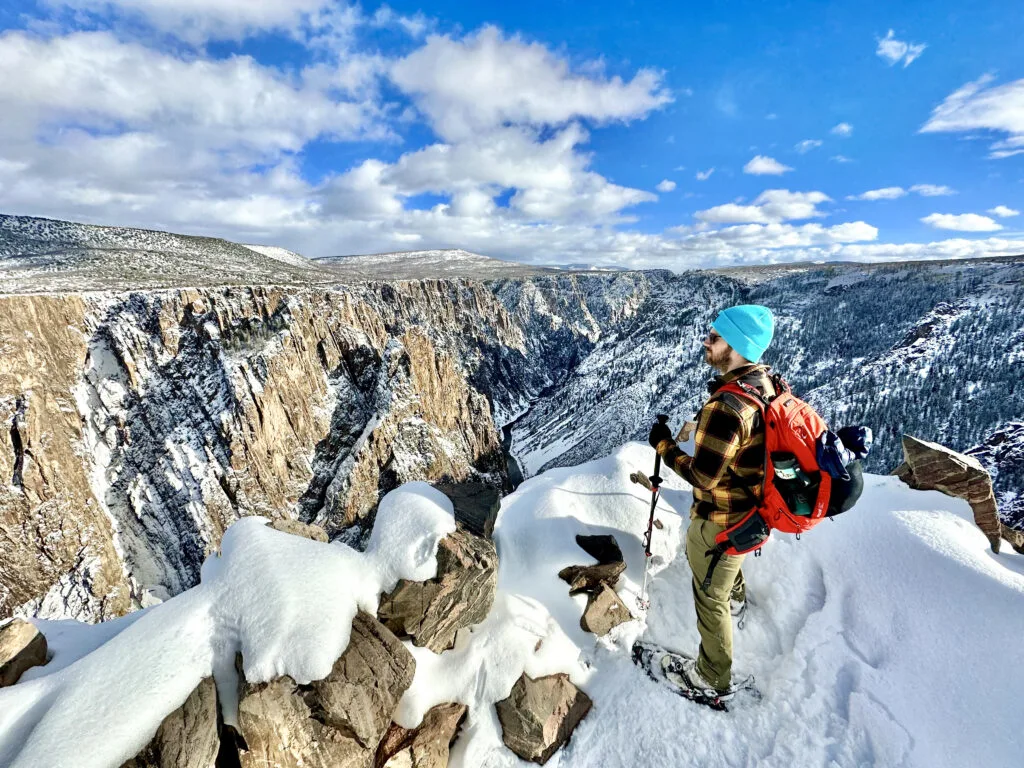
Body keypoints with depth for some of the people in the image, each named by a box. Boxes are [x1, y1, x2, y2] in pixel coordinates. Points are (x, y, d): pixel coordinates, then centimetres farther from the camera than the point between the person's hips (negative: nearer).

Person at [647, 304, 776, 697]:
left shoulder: (726, 407, -36)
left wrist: (663, 444, -17)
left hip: (720, 520, -9)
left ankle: (714, 677, 38)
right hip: (750, 505, 9)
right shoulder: (765, 381, -7)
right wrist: (702, 426, 5)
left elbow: (702, 477, -28)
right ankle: (736, 596, 69)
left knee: (710, 598, 14)